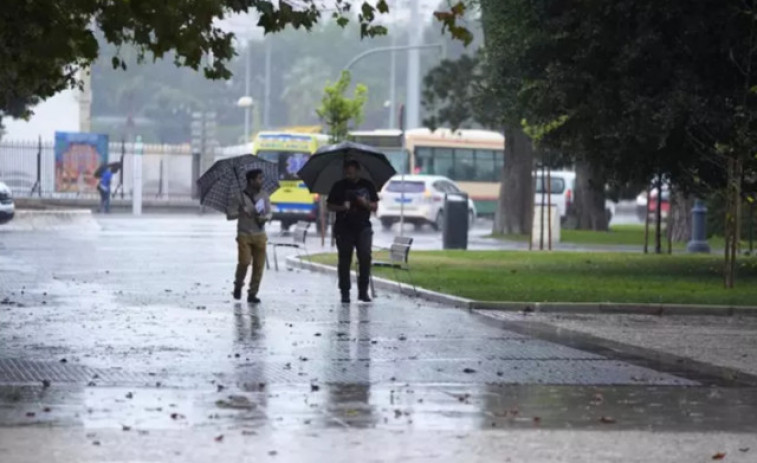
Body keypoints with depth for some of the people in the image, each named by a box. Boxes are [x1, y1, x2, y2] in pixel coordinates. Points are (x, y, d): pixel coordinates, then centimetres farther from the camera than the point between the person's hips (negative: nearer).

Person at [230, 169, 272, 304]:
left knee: (259, 265, -2)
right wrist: (242, 212, -18)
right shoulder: (240, 197, -4)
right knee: (244, 261, -16)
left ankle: (252, 294, 8)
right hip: (244, 235, -3)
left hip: (260, 235, 3)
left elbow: (269, 213, 10)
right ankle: (238, 286, 10)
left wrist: (264, 217, -11)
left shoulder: (264, 195, 6)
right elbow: (230, 215, -3)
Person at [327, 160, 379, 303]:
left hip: (363, 228, 1)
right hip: (344, 228, 0)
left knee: (365, 258, -9)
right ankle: (345, 293, 3)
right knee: (344, 260, -1)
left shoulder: (367, 185, 9)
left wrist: (366, 203, -11)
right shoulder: (339, 186, 7)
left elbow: (375, 206, 10)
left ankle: (363, 291, -3)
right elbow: (330, 206, 7)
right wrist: (342, 207, -13)